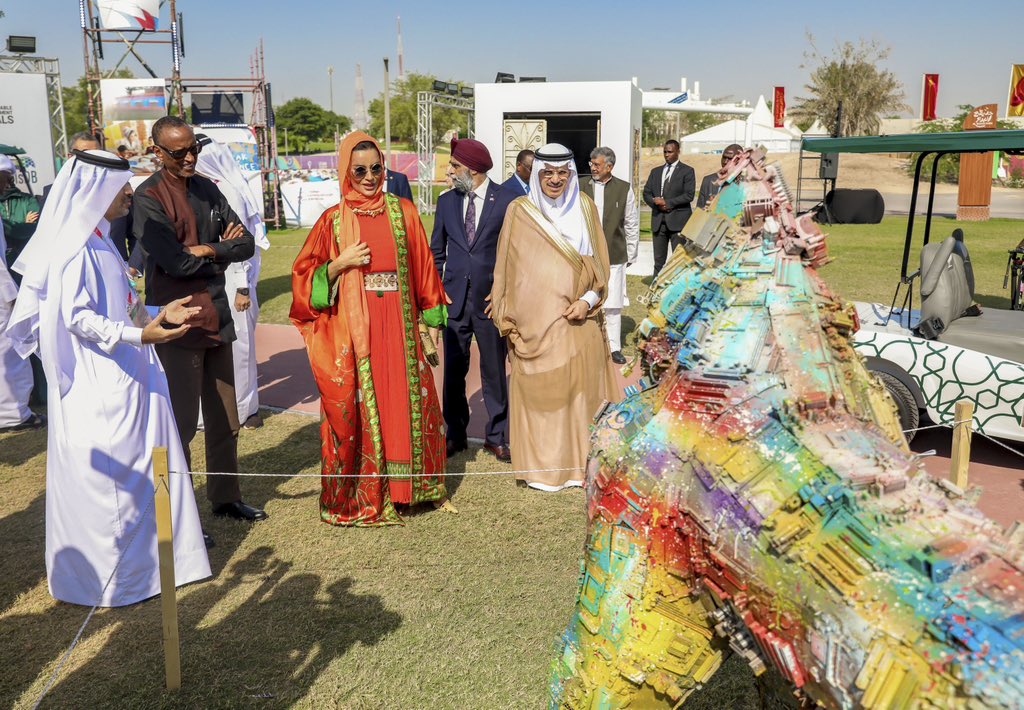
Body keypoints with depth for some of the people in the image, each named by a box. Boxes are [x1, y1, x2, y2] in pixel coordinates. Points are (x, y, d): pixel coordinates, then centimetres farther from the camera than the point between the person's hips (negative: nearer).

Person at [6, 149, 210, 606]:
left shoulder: (99, 239, 14)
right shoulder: (75, 246, -15)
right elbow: (76, 318, -20)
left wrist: (157, 314, 9)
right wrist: (138, 335, -27)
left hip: (125, 378, 9)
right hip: (98, 385, -9)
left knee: (141, 468, 15)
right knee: (107, 473, 0)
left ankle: (149, 554, 28)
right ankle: (107, 575, 14)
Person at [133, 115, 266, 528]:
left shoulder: (206, 189, 11)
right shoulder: (148, 198, -10)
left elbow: (246, 244, 5)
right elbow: (176, 262, -20)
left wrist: (207, 250, -12)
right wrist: (223, 250, -6)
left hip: (216, 317, 7)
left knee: (225, 419, 15)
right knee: (182, 423, 0)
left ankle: (225, 497, 30)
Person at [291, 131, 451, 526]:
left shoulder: (403, 213, 7)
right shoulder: (333, 221, 4)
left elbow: (423, 271, 10)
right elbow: (305, 277, 5)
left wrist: (430, 324, 8)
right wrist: (339, 264, -11)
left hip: (399, 330, 2)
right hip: (353, 333, -1)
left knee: (410, 404, 4)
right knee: (357, 409, 1)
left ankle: (419, 486, 22)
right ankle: (358, 497, 15)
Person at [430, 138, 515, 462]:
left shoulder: (506, 201, -5)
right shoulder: (446, 202, 7)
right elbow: (436, 251, 13)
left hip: (491, 300, -3)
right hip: (454, 300, 3)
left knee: (495, 371, 7)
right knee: (453, 371, 9)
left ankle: (497, 436, 22)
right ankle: (455, 433, 24)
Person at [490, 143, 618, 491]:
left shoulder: (585, 207, 7)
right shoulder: (519, 211, 2)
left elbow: (599, 262, 9)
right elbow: (507, 267, 5)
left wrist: (588, 300, -7)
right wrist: (509, 320, 1)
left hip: (578, 321, 2)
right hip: (535, 322, -2)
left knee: (580, 389, 6)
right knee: (537, 391, 2)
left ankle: (580, 463, 19)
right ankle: (541, 467, 14)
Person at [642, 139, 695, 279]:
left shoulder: (687, 171, 2)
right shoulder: (656, 171, 18)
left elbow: (689, 195, -9)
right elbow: (646, 193, 12)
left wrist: (667, 203, -14)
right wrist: (656, 203, -8)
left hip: (678, 220, -5)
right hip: (658, 220, 5)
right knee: (659, 259, 7)